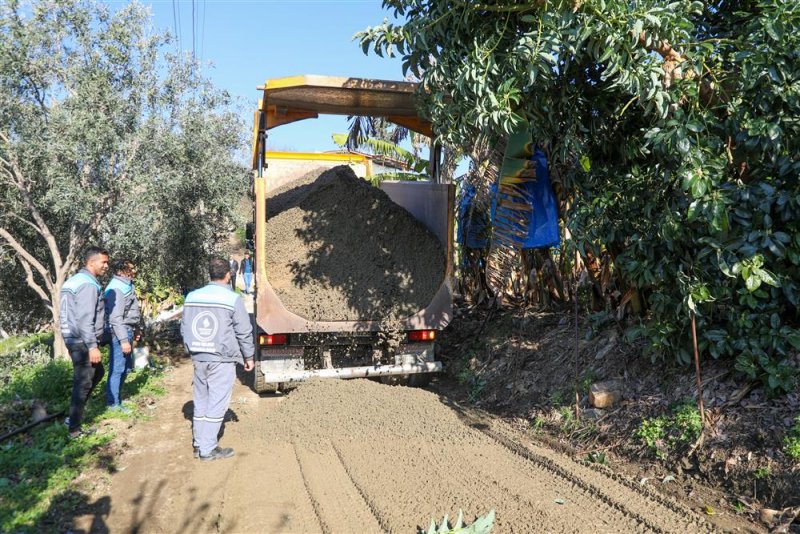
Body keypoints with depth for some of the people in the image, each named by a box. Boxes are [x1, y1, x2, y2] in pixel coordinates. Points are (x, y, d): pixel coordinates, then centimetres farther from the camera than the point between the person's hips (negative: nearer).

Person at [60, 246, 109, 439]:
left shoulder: (79, 280, 14)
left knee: (97, 373, 22)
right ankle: (75, 429, 5)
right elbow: (85, 319, -25)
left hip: (77, 339, 10)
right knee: (83, 382, -3)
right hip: (82, 341, -10)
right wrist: (92, 346, -25)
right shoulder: (88, 285, -18)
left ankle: (75, 414, 27)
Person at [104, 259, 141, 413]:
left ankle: (117, 398, 29)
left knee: (126, 367, 17)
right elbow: (115, 317, -20)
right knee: (117, 369, -2)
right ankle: (113, 403, 7)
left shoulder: (126, 285, 14)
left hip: (127, 331, 10)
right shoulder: (116, 288, -16)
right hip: (120, 332, -10)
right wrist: (123, 340, -21)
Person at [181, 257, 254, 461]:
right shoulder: (232, 299, -9)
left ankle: (199, 444, 22)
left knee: (200, 402, 15)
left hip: (198, 358, 5)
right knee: (216, 404, 1)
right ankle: (208, 449, 5)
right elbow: (244, 332, -6)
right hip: (222, 360, -5)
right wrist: (249, 357, 6)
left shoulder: (192, 297, 7)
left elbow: (184, 329, 15)